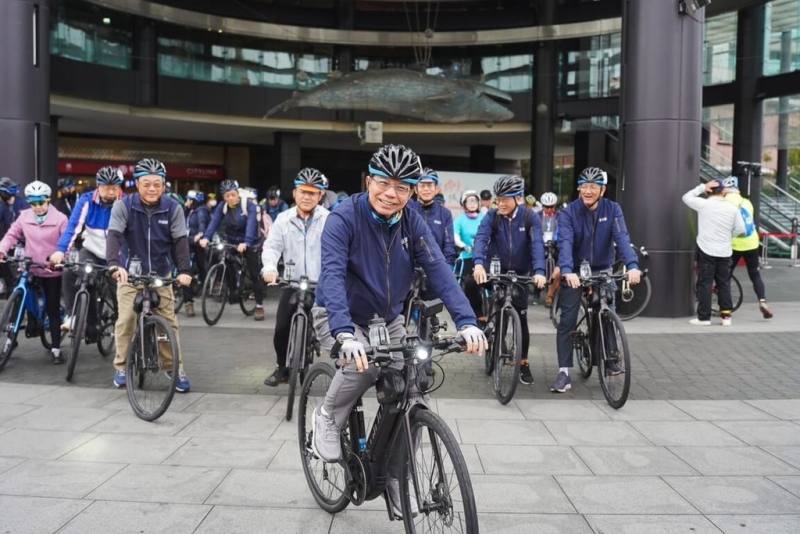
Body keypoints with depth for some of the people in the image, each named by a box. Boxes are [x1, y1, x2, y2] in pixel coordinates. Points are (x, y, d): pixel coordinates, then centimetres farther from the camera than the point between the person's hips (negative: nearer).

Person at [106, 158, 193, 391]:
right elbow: (114, 236, -21)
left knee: (169, 323, -1)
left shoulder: (173, 208, -7)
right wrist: (115, 265, -38)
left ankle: (176, 369, 8)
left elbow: (180, 241, -11)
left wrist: (184, 270, -25)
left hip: (161, 275, 1)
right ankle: (121, 367, 11)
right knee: (125, 321, -5)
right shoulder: (123, 206, -10)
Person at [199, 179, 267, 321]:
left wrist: (246, 243, -47)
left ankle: (259, 305, 0)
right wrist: (206, 237, -36)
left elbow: (251, 225, -31)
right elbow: (214, 222, -18)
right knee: (228, 270, -2)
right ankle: (232, 292, 23)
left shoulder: (249, 205, -19)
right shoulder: (222, 207, -7)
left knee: (255, 274, -5)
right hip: (231, 243, 4)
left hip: (249, 244, -4)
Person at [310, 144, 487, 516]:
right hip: (340, 316, -4)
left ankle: (395, 477, 15)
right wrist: (345, 334, -50)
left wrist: (466, 321, -33)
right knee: (364, 365, -34)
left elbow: (438, 270, -18)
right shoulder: (344, 218, -22)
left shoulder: (412, 223, -9)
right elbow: (333, 274, -34)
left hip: (386, 319, 4)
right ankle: (328, 418, -3)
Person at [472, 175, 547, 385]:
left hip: (520, 273, -1)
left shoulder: (529, 217, -12)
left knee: (520, 317, -2)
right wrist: (479, 263, -45)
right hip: (497, 270, 1)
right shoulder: (492, 216, -12)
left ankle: (523, 364, 12)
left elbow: (537, 244, -23)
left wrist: (539, 271, -39)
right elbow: (481, 238, -26)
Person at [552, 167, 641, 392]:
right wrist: (567, 271, -43)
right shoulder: (569, 212, -13)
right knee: (567, 321, -7)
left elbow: (622, 238, -20)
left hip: (603, 270, 2)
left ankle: (610, 360, 21)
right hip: (575, 272, -1)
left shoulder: (612, 210, -8)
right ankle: (564, 372, -2)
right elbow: (565, 242, -26)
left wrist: (632, 266, -36)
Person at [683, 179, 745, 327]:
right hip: (725, 252, 3)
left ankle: (704, 317, 2)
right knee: (724, 284, 12)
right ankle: (726, 315, 13)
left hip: (706, 251, -3)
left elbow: (686, 197, 7)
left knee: (705, 284, 1)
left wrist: (702, 187, 9)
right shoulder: (732, 208, 1)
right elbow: (740, 229, 4)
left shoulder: (703, 204, -7)